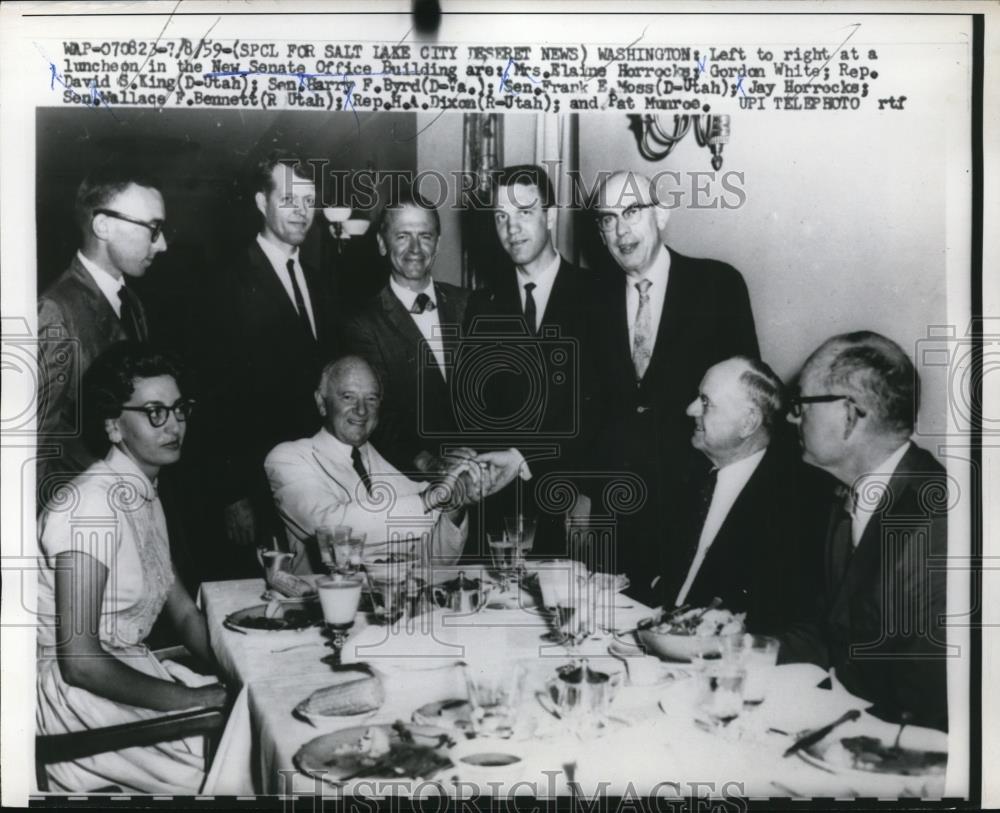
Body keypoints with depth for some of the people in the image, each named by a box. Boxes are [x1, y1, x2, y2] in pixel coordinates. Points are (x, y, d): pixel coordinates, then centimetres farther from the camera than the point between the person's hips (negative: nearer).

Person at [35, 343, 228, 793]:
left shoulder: (146, 497, 8)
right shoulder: (90, 505, -20)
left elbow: (183, 611, 13)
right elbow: (80, 662, -23)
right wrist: (195, 698, -18)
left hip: (134, 670, 8)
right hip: (82, 691, -8)